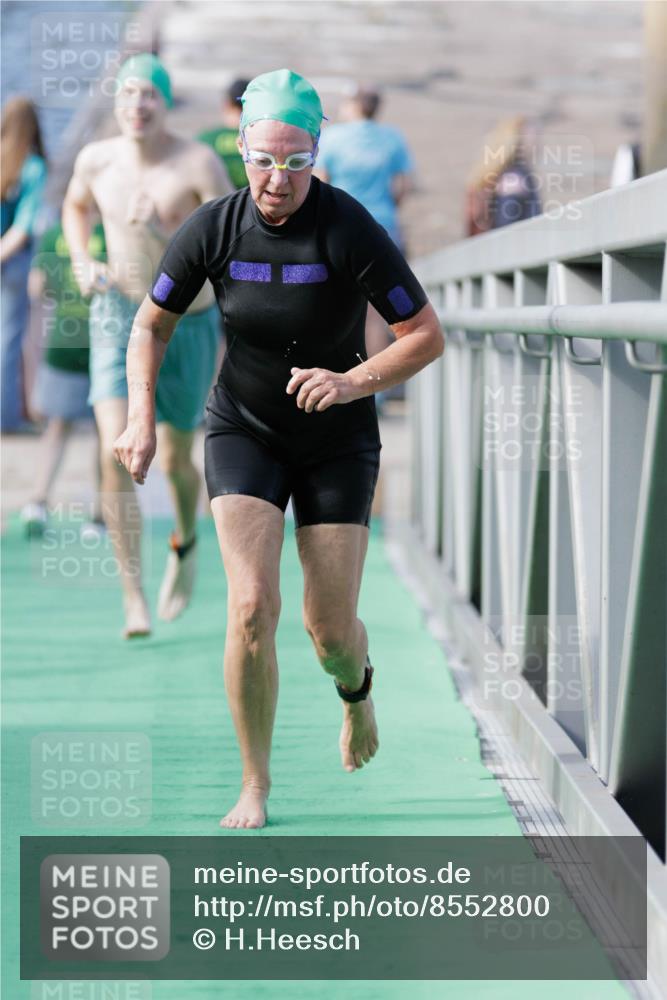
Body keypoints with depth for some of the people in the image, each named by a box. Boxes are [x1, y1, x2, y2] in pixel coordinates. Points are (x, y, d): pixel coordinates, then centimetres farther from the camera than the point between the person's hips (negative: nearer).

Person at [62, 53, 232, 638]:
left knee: (175, 461, 13)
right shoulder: (97, 159, -5)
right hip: (117, 321, 2)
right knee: (117, 456, -16)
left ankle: (186, 541, 48)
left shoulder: (199, 164, -17)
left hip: (188, 326, -2)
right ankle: (134, 601, -12)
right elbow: (76, 207, 18)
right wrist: (82, 265, 1)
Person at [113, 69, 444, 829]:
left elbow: (427, 335, -16)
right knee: (251, 606, -17)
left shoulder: (350, 230, -20)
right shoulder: (213, 229, -13)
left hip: (338, 440, -1)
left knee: (330, 628, 0)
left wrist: (354, 381, -31)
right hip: (244, 431, 1)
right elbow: (152, 324, 1)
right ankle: (255, 788, -1)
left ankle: (356, 690, 40)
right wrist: (141, 419, -12)